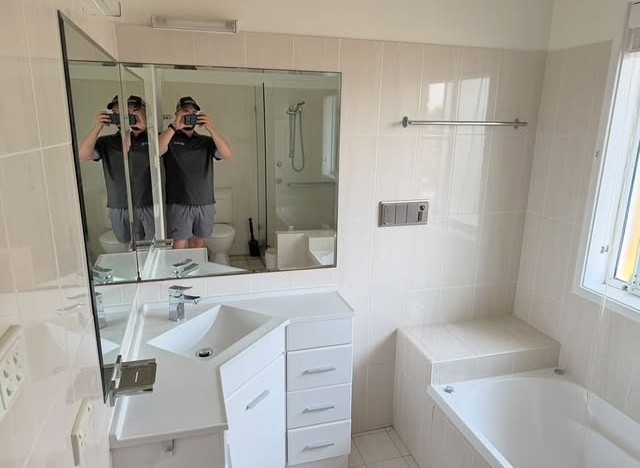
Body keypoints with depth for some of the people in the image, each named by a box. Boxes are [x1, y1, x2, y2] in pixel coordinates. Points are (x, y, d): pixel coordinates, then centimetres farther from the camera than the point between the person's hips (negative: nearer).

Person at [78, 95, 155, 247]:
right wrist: (97, 127, -14)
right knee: (131, 249, 14)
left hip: (149, 206, -2)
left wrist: (145, 127, -22)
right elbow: (83, 154, -7)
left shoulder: (149, 139, 1)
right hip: (119, 209, 2)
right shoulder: (106, 142, 7)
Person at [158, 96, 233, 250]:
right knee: (179, 248, -3)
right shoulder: (170, 138, 5)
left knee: (198, 247, 12)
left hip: (206, 204, 3)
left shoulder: (206, 141, 12)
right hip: (179, 205, -3)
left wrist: (210, 128, -15)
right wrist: (174, 126, -21)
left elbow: (227, 154, -5)